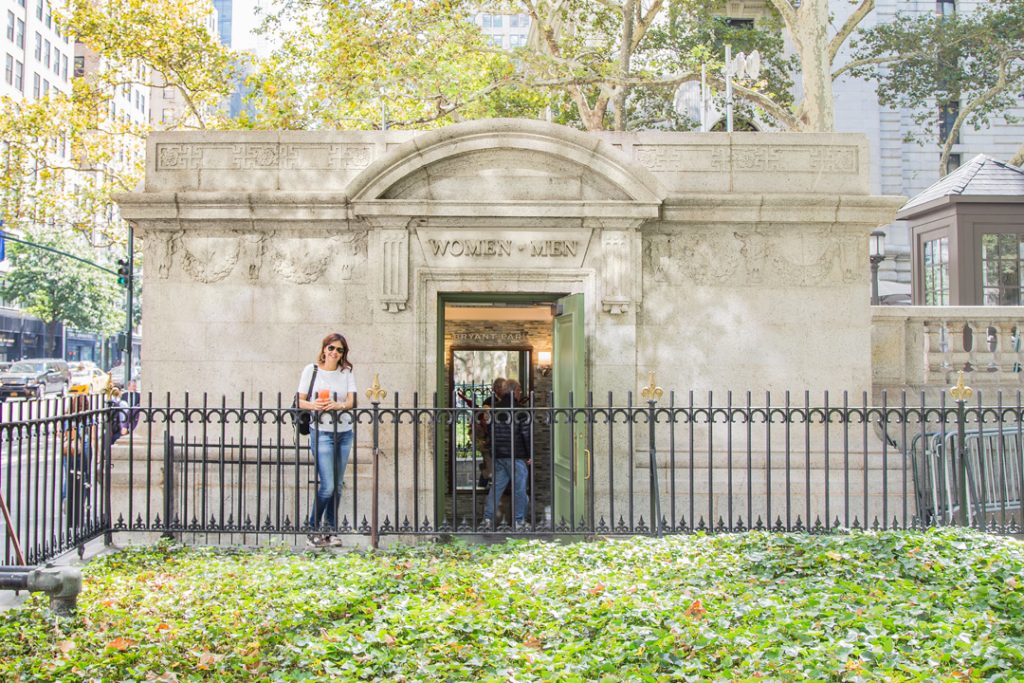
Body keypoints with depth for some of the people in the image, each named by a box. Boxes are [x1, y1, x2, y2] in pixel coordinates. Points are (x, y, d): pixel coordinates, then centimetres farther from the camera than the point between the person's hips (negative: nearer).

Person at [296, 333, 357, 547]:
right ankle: (313, 530, 5)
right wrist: (313, 405, -21)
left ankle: (331, 531, 18)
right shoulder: (311, 370, 1)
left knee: (337, 486, 8)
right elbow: (300, 401, 0)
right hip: (321, 432, -4)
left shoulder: (346, 372, 8)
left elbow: (352, 401, -2)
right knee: (327, 485, -11)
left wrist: (339, 405, -23)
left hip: (344, 432, 4)